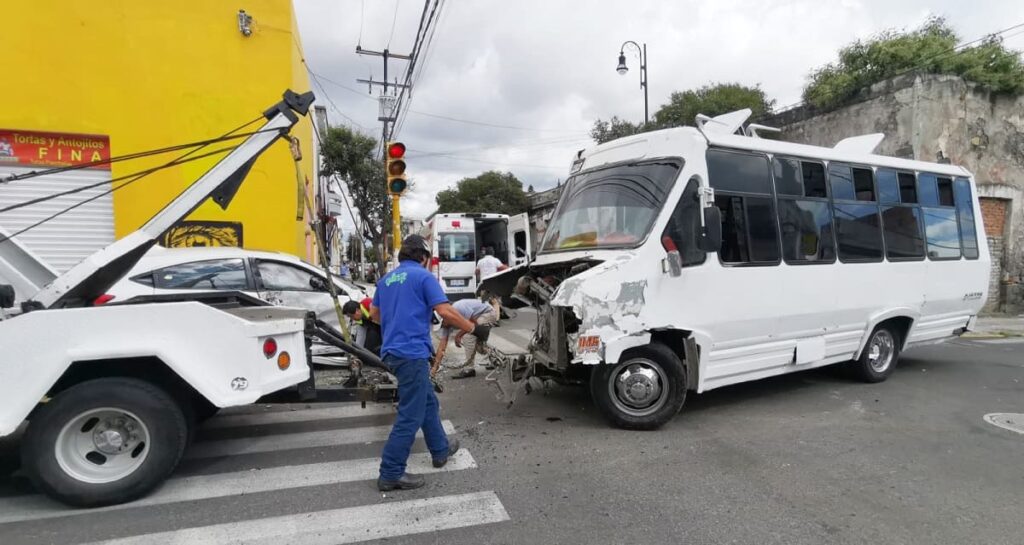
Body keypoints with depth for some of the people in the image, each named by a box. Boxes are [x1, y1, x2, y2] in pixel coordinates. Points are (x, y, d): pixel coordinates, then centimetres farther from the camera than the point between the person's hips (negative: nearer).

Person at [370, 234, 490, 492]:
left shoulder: (386, 279, 15)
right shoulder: (423, 276, -7)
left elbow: (374, 314, 24)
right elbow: (445, 311, -15)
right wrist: (475, 329, -6)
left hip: (393, 350, 9)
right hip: (412, 352, -9)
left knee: (428, 402, 22)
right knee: (411, 415, -2)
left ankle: (440, 450, 35)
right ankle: (390, 474, 4)